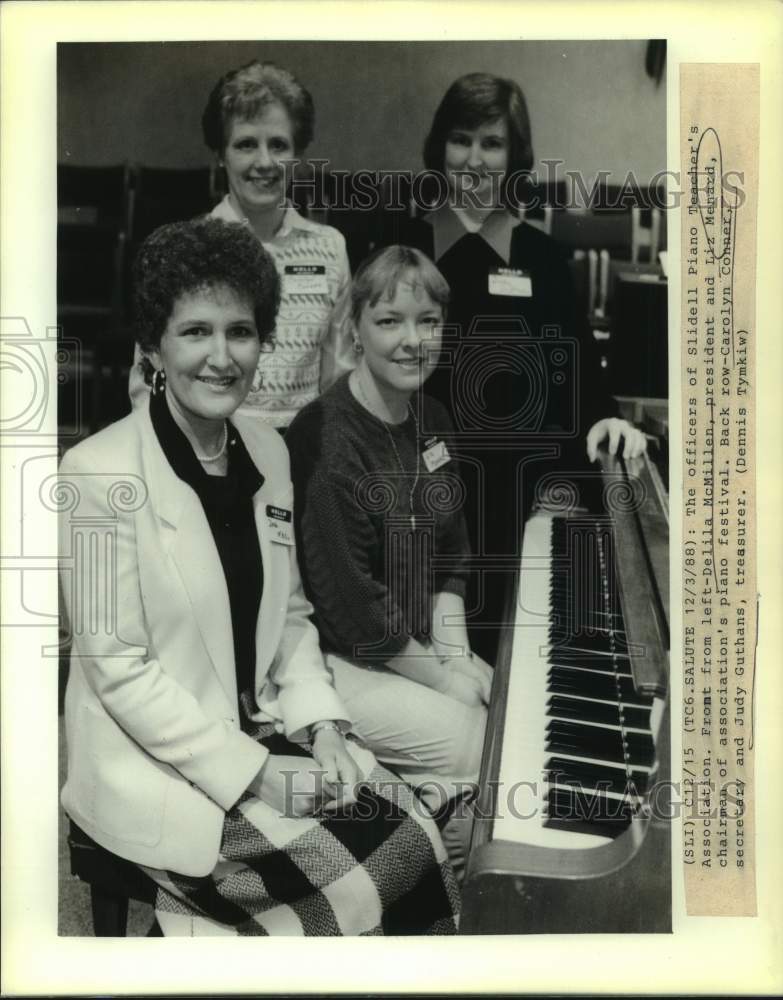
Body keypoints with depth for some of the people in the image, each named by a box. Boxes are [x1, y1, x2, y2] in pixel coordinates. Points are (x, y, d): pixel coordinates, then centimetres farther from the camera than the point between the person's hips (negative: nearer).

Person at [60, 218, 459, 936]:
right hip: (155, 760, -6)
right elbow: (116, 666, -17)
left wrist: (321, 727, -5)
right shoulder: (100, 472, -18)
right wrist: (250, 773, -17)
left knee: (417, 845, -6)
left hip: (264, 726, 6)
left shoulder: (268, 451, 3)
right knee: (352, 889, -14)